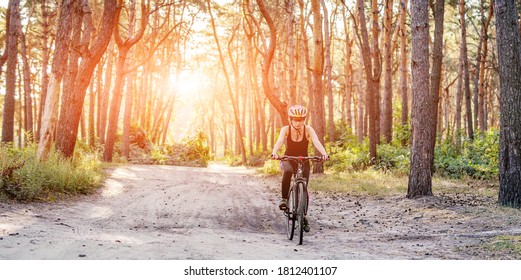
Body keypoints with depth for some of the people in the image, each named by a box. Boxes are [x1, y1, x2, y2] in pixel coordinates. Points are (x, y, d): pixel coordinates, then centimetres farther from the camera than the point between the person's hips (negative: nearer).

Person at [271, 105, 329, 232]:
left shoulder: (308, 130, -16)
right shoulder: (286, 129, -15)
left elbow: (316, 142, -31)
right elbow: (279, 141, -32)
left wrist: (324, 153, -50)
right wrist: (274, 152, -53)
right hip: (288, 159, -1)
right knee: (287, 172, -36)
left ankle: (304, 217, 10)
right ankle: (284, 199, -23)